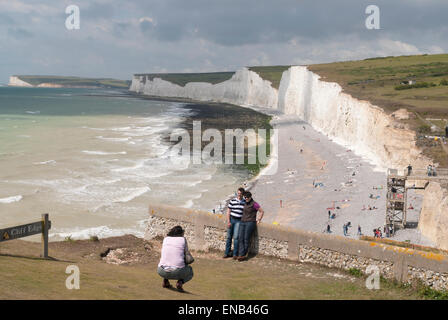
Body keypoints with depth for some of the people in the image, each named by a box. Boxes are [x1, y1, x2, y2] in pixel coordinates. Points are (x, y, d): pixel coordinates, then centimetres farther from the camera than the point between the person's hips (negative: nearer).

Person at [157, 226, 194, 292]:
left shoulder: (166, 238, 14)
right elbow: (189, 259, 6)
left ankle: (165, 280, 15)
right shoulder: (183, 239, 6)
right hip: (177, 272, -3)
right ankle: (180, 282, 0)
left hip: (162, 272, 3)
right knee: (190, 271, 32)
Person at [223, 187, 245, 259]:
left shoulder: (244, 202, 3)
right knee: (229, 237, 5)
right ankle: (227, 253, 12)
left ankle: (235, 254, -1)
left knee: (236, 237, -7)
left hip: (239, 221, 0)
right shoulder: (232, 201, -2)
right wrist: (228, 221, -7)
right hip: (231, 219, 0)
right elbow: (228, 211, 0)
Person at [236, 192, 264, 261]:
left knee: (246, 239, -10)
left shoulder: (254, 204, -8)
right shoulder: (245, 204, 13)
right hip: (242, 222, 7)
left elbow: (262, 212, -1)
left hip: (250, 223, -7)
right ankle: (241, 255, -14)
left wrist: (259, 220, 0)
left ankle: (243, 255, -3)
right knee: (241, 239, -7)